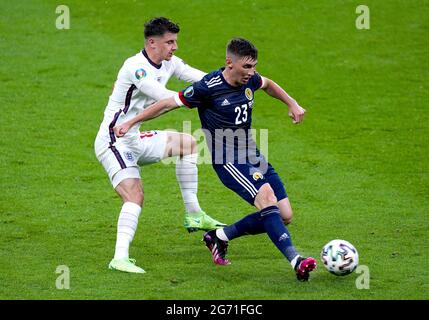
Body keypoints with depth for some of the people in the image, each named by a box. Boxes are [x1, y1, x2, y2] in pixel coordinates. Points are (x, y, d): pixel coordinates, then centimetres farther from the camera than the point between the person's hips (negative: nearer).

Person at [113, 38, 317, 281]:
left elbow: (268, 84, 28)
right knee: (267, 199, -31)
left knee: (284, 216, 1)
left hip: (253, 156, 8)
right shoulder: (208, 87, -16)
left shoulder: (250, 80, 2)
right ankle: (296, 260, -36)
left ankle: (220, 236, 16)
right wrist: (131, 123, -2)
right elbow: (168, 104, -6)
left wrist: (292, 104, 20)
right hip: (229, 162, -8)